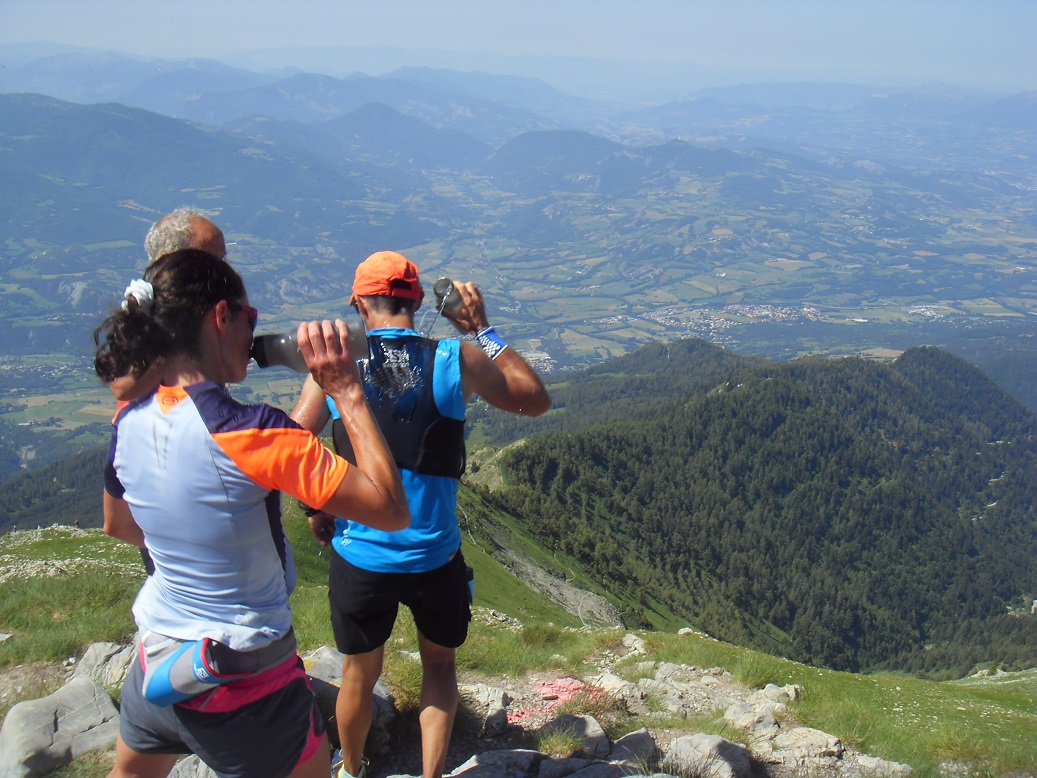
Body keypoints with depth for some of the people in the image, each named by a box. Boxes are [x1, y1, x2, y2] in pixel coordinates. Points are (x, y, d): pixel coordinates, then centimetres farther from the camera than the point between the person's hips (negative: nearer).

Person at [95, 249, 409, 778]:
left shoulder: (130, 422, -6)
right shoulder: (249, 434, -27)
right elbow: (391, 511, -27)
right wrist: (347, 391, -22)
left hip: (155, 668, 7)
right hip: (248, 691, -6)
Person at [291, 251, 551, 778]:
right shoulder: (457, 360, -10)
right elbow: (536, 401, 4)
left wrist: (316, 512, 9)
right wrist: (483, 330, 6)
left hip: (358, 555, 1)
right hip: (435, 556, -1)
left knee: (359, 674, 25)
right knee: (439, 663, 27)